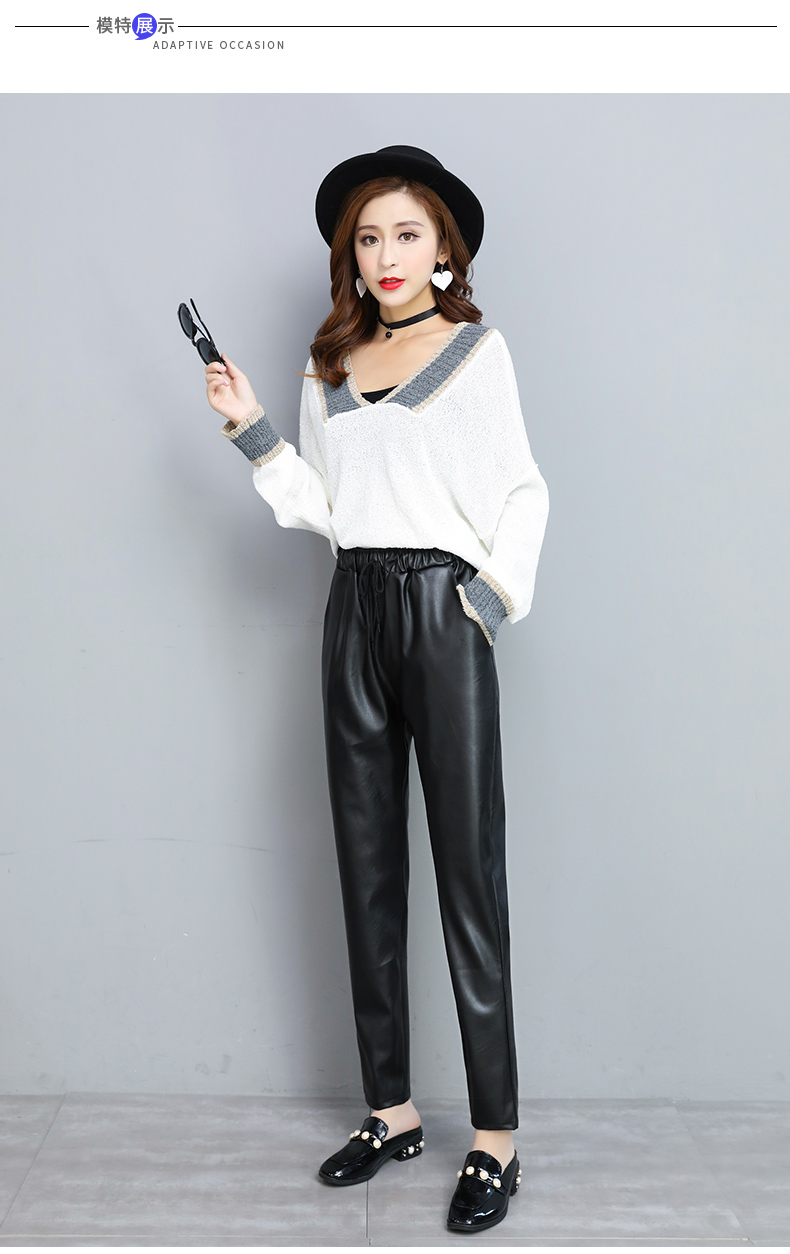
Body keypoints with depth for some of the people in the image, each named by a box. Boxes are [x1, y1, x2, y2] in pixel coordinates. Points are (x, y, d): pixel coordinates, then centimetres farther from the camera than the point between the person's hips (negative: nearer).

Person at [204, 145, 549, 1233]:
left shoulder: (476, 348, 3)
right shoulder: (330, 362, 15)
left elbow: (522, 492, 0)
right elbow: (320, 505, 12)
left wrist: (497, 593, -12)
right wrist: (250, 426, 5)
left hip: (443, 610, -5)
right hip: (354, 612, 5)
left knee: (469, 874, -4)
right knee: (368, 867, 9)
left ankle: (495, 1137, 7)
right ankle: (392, 1111, 22)